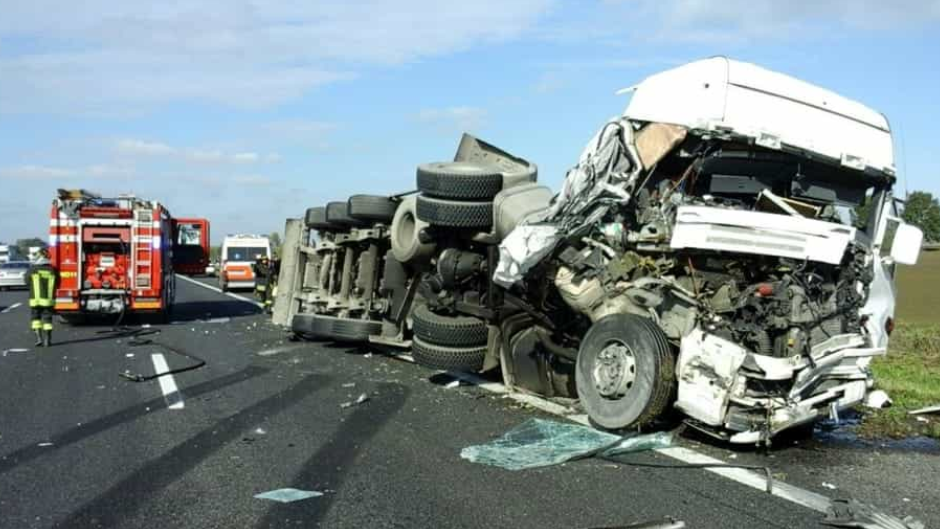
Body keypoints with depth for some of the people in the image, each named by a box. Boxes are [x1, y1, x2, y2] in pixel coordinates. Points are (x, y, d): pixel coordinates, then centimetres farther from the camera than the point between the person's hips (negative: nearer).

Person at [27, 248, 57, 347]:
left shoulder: (32, 269, -8)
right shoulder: (52, 270, -4)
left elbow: (27, 280, 6)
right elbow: (57, 283, 7)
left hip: (35, 299, -1)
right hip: (48, 299, 1)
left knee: (35, 318, 11)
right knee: (47, 319, 9)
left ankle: (39, 338, 1)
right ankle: (47, 340, 8)